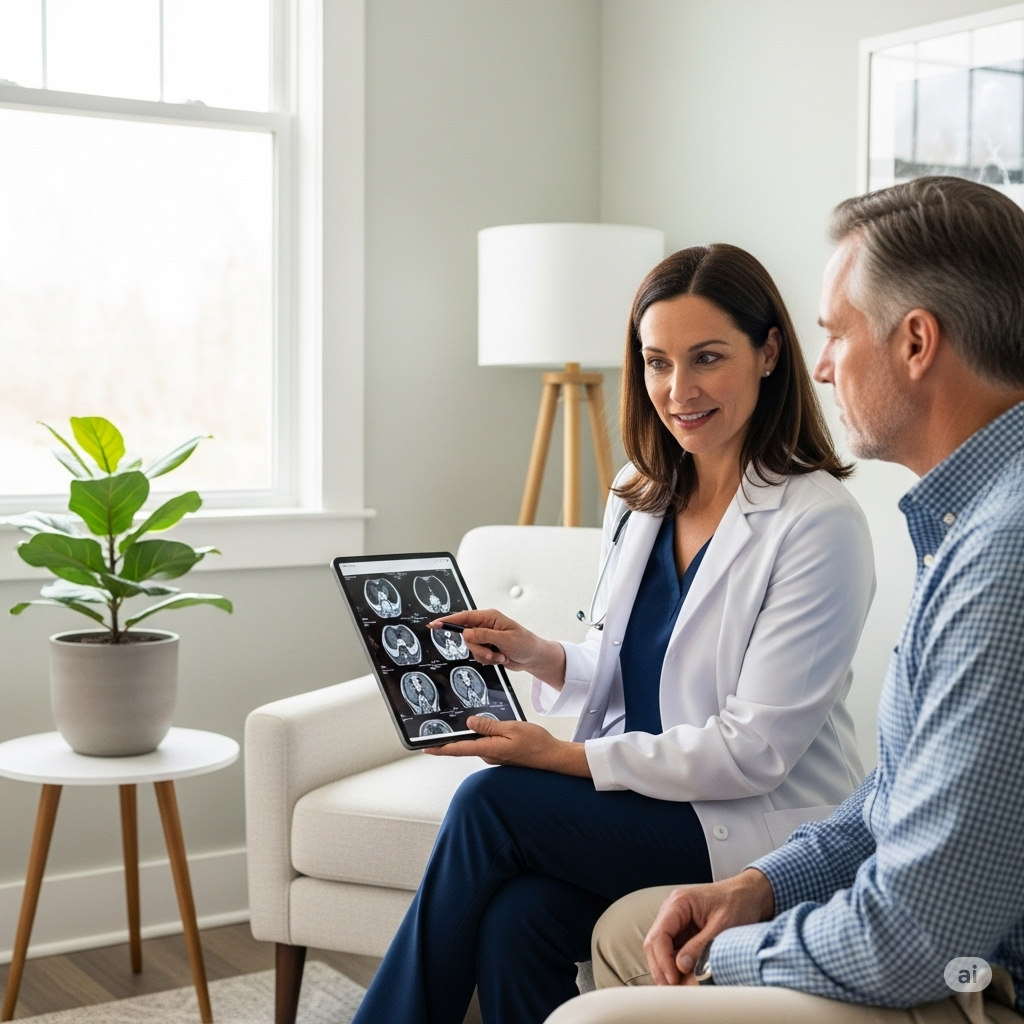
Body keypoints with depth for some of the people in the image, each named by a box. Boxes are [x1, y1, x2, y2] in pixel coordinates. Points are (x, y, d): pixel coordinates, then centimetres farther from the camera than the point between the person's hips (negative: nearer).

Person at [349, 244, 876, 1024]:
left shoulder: (820, 522, -14)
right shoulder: (639, 498, 8)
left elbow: (754, 750, -17)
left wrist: (561, 758, -17)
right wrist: (543, 659, -5)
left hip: (765, 834, -5)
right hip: (644, 802, 5)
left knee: (491, 801, -21)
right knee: (516, 920, -25)